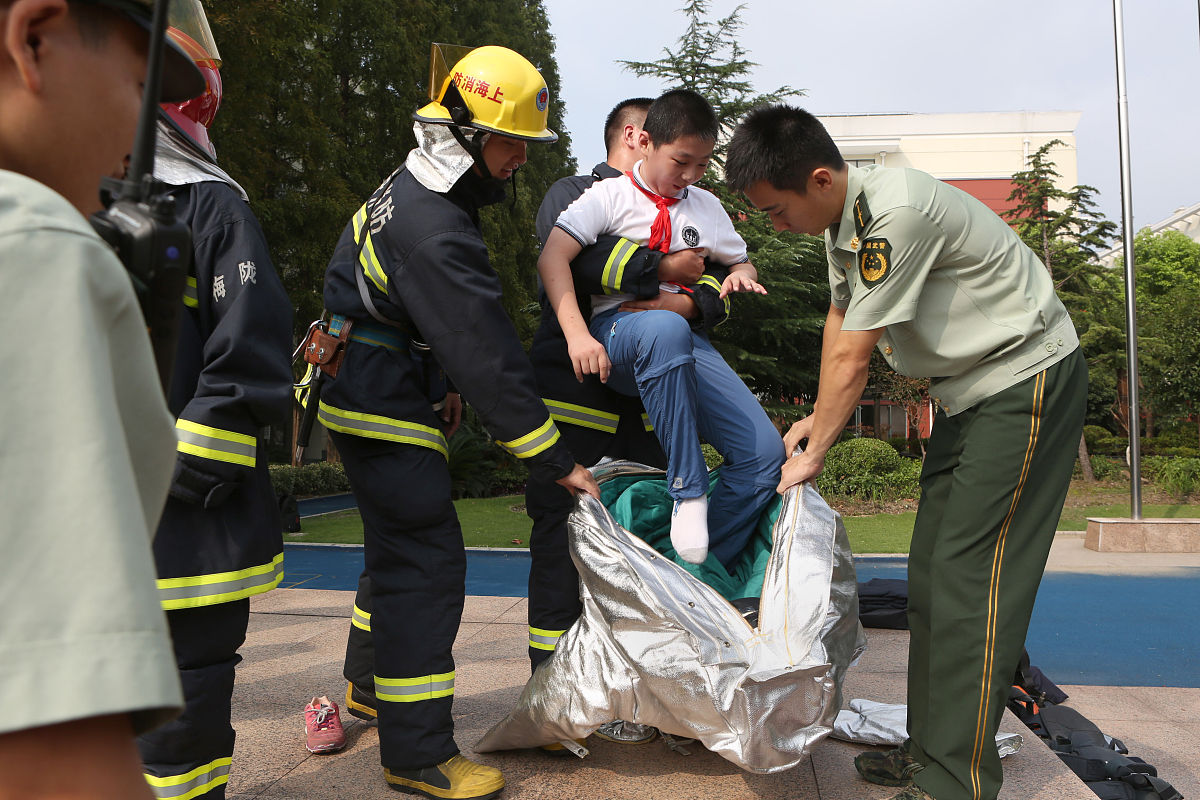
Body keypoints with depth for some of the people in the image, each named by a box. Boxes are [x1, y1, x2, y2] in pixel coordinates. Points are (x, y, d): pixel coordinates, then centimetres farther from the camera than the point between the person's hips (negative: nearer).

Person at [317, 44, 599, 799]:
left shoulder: (418, 190, 9)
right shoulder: (433, 231, -26)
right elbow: (488, 356, -26)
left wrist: (441, 388, 20)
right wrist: (557, 461, -21)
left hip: (369, 390, 11)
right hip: (381, 404, -11)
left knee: (399, 548, 20)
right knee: (427, 562, -9)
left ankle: (374, 690, 37)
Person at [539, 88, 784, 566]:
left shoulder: (707, 207, 18)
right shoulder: (611, 196, 3)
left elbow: (740, 262, 31)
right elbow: (552, 258, -10)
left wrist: (740, 276, 4)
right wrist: (577, 333, -24)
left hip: (688, 346, 5)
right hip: (617, 333, -5)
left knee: (764, 454, -13)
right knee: (666, 328, -43)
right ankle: (687, 491, -32)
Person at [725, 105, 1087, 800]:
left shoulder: (894, 213, -27)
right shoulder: (842, 216, 3)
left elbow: (852, 357, -21)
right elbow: (839, 318, 15)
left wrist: (815, 451, -10)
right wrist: (818, 420, 14)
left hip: (1027, 381, -9)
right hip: (972, 391, 9)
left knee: (968, 580, -11)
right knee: (931, 569, 9)